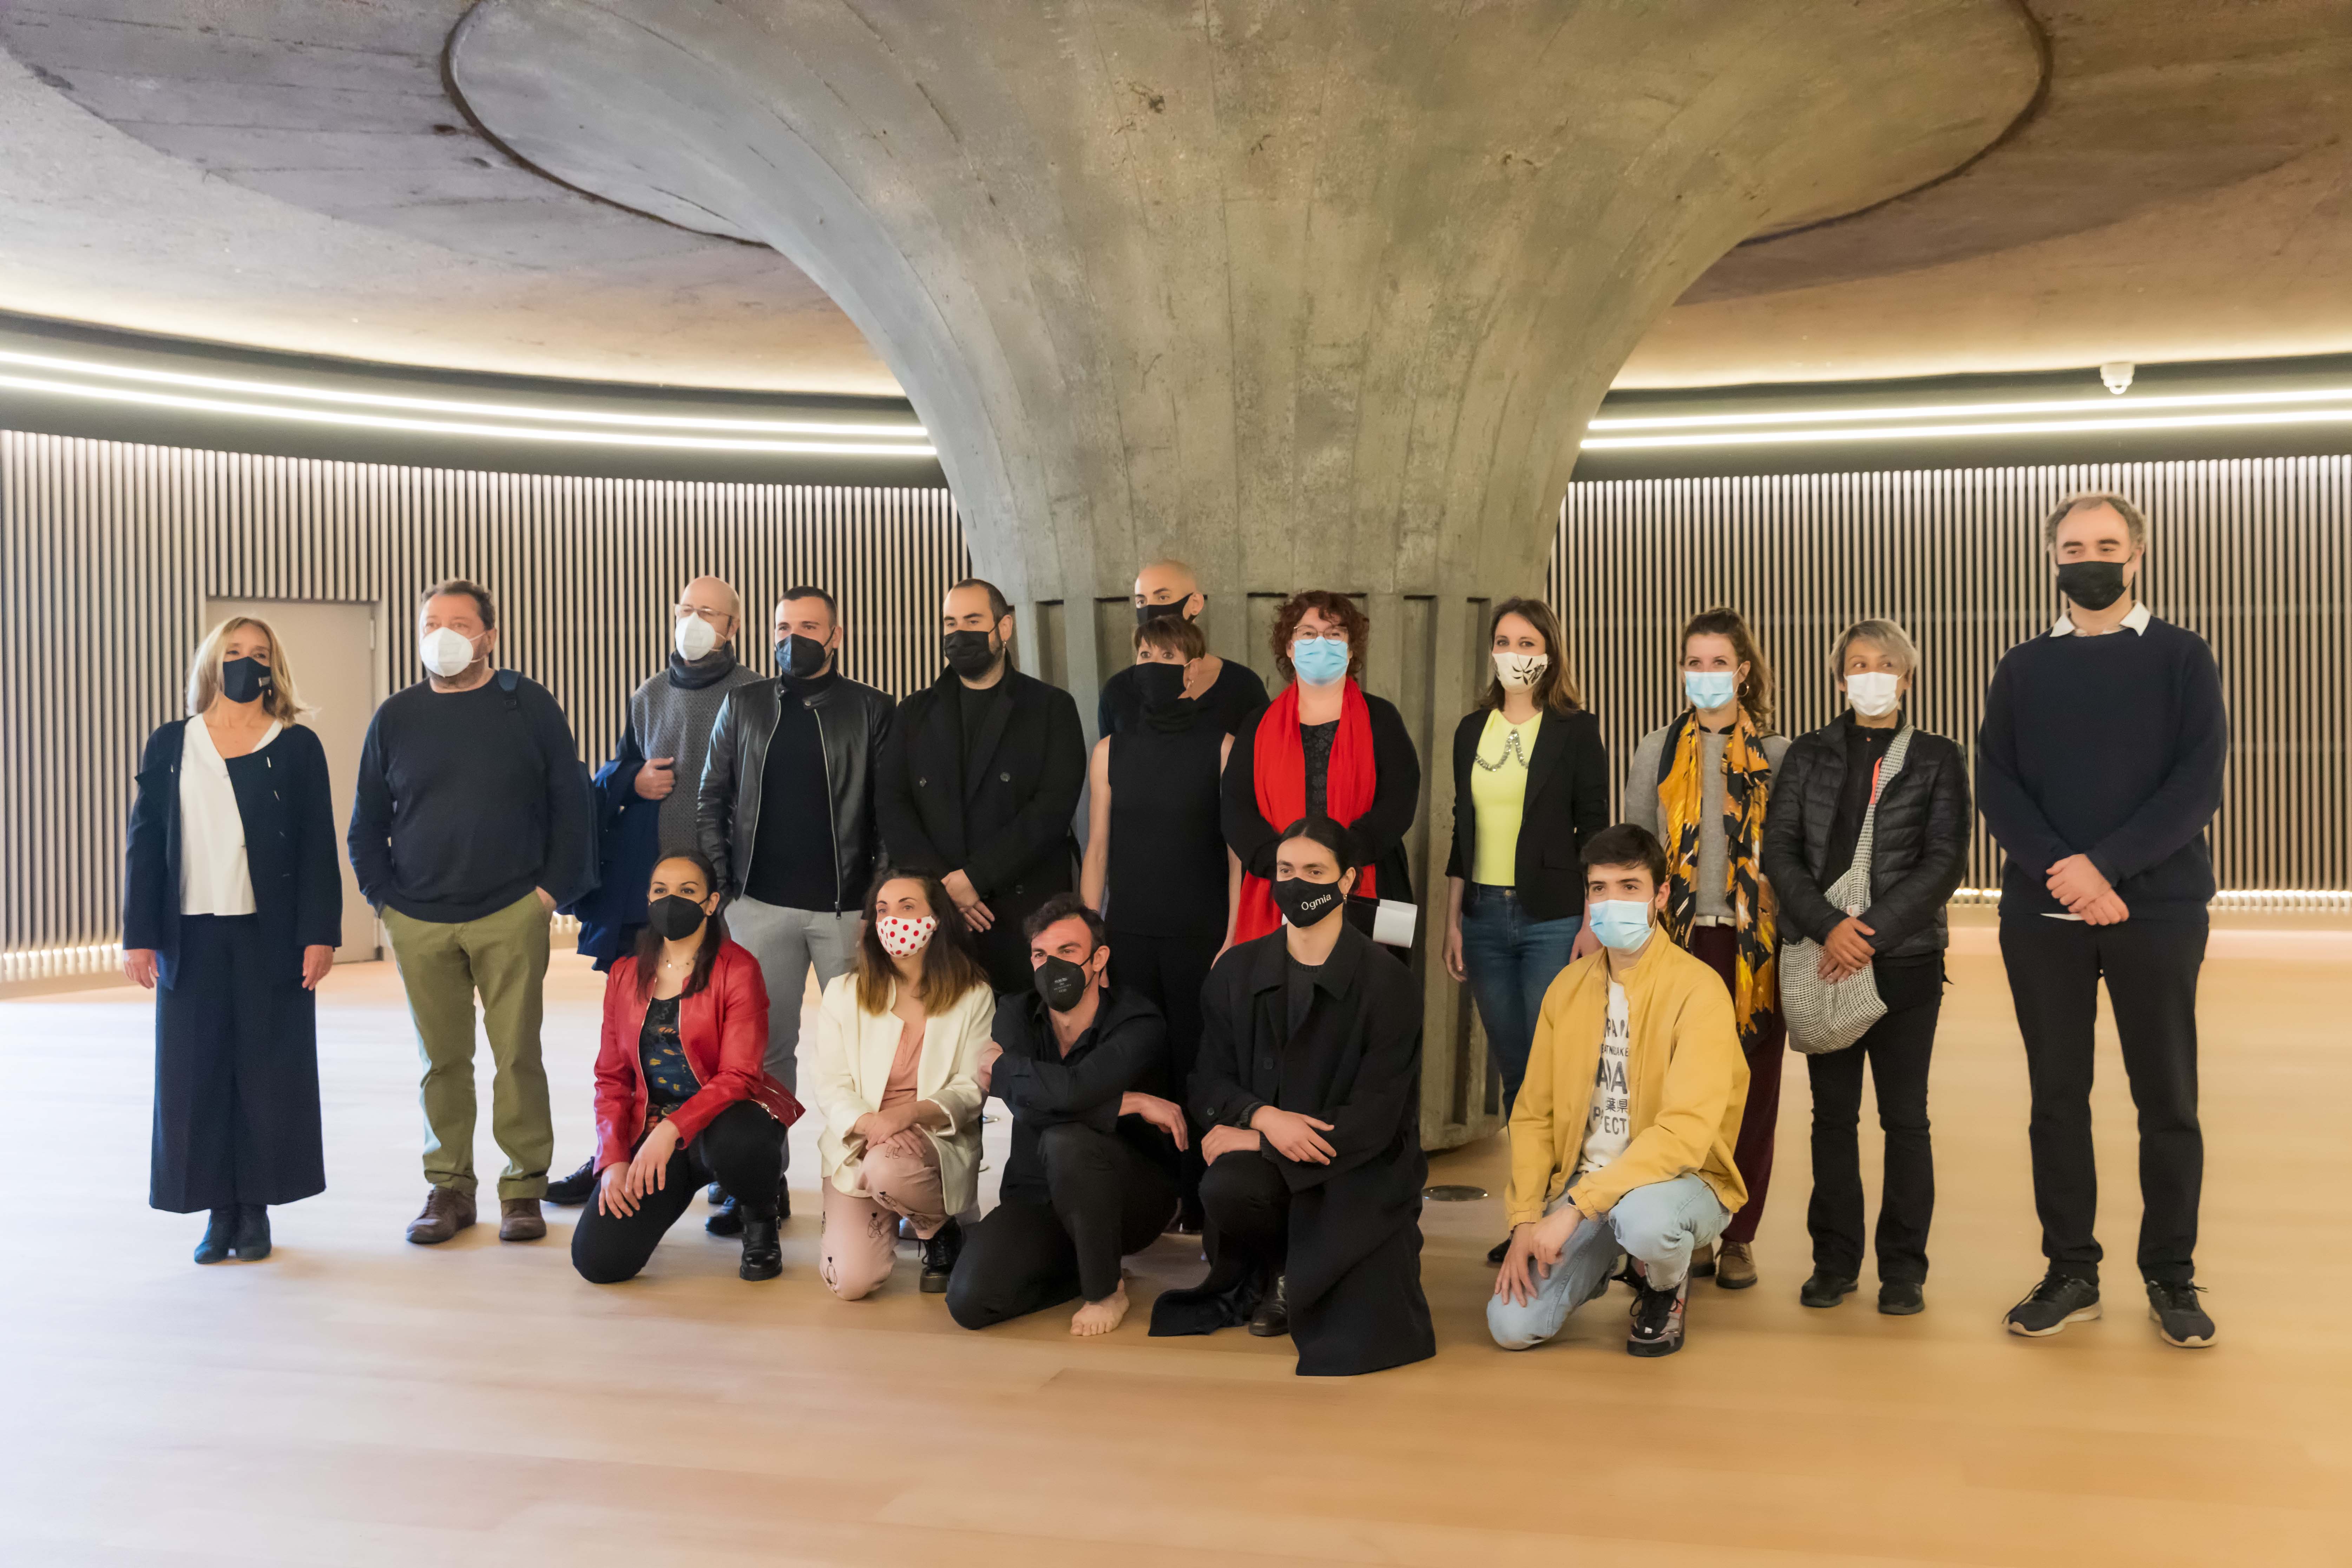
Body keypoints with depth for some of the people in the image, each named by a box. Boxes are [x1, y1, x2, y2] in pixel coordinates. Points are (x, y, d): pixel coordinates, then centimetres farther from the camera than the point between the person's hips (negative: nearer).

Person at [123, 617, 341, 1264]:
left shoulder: (298, 746, 4)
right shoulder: (170, 745, 9)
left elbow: (318, 847, 1)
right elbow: (145, 842, 7)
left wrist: (320, 934, -7)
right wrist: (139, 936, 0)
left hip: (272, 937, -2)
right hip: (192, 936, 2)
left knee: (270, 1073, 2)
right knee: (197, 1075, 3)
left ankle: (256, 1210, 12)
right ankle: (219, 1211, 13)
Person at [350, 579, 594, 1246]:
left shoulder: (529, 706, 2)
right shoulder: (395, 717, 9)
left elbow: (570, 802, 3)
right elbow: (367, 819, 14)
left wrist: (555, 887, -3)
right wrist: (382, 894, 5)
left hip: (512, 916, -2)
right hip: (419, 923, 2)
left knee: (518, 1054, 0)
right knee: (442, 1058, 7)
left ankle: (524, 1187, 11)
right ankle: (450, 1186, 18)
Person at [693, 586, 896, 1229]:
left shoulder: (871, 710, 4)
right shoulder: (744, 705, 11)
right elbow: (712, 798, 11)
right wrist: (722, 881, 2)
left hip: (847, 906, -2)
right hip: (762, 905, 2)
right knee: (765, 1045, 6)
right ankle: (761, 1181, 16)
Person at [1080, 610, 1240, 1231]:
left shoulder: (1222, 748, 0)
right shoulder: (1112, 751, 10)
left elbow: (1239, 851, -2)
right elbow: (1097, 850, 11)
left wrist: (1234, 939, -8)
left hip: (1200, 938, -3)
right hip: (1128, 939, 3)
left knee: (1197, 1064, 0)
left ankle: (1198, 1202, 9)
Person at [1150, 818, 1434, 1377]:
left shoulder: (1389, 984, -7)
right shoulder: (1237, 972, 6)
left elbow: (1373, 1120, -11)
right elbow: (1208, 1086, 5)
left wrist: (1251, 1139, -12)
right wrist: (1263, 1117, -18)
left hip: (1361, 1174, -2)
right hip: (1263, 1158, 2)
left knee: (1358, 1342, -21)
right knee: (1224, 1189, -35)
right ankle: (1274, 1274, 2)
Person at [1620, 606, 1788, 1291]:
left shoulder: (1775, 755, 7)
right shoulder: (1657, 751, 10)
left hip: (1753, 938, 0)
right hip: (1680, 935, 1)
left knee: (1750, 1087, 2)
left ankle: (1738, 1236, 13)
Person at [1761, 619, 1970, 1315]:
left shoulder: (1937, 759, 5)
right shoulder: (1808, 756, 10)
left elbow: (1945, 862, -4)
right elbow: (1778, 849, 1)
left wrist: (1871, 932, -14)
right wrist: (1829, 925, -13)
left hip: (1905, 958, -1)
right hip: (1825, 958, 2)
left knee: (1904, 1116, 3)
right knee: (1833, 1114, 6)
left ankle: (1903, 1268, 12)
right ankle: (1835, 1261, 16)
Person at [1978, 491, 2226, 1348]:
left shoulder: (2181, 658, 5)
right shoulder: (2022, 670, 11)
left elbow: (2199, 780, -6)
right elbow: (1996, 786, 1)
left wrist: (2106, 865, -17)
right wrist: (2066, 875, -14)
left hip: (2157, 908, -1)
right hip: (2042, 915, 2)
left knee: (2166, 1097, 3)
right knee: (2057, 1095, 5)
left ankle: (2171, 1277, 15)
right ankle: (2071, 1273, 15)